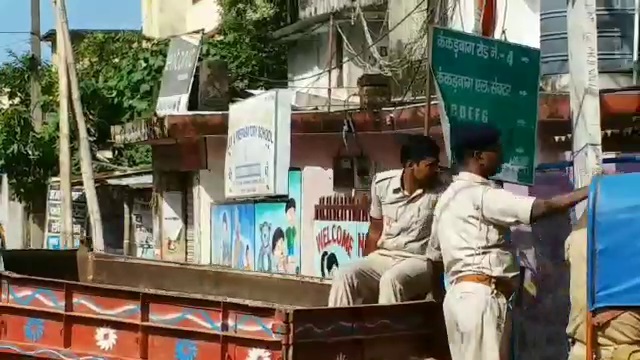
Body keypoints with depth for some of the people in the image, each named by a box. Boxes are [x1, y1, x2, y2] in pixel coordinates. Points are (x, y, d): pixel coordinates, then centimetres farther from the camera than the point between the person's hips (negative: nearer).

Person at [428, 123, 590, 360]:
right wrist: (593, 189, -13)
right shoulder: (481, 195, -10)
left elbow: (433, 254, 23)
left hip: (461, 293, 10)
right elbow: (543, 208, -18)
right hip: (481, 295, -10)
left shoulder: (449, 197, 19)